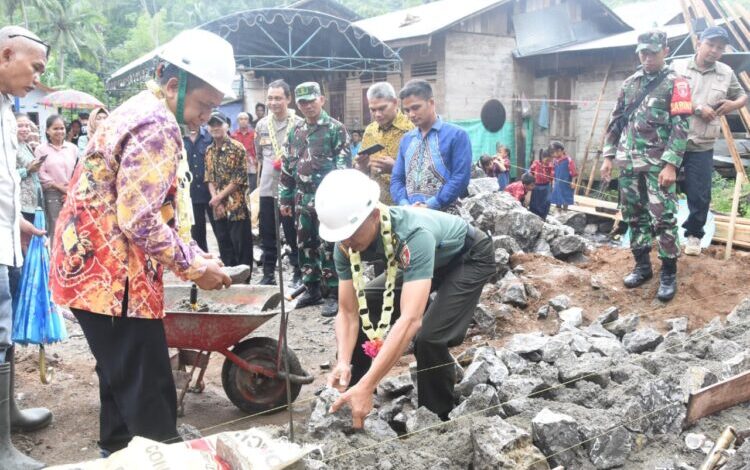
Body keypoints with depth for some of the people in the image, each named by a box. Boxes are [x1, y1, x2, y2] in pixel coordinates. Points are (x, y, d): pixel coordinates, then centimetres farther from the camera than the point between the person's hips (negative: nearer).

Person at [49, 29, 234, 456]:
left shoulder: (138, 113, 16)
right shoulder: (157, 126, -18)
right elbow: (140, 221, -24)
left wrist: (196, 256, 12)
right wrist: (195, 266, -13)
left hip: (96, 269, 11)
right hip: (113, 277, -11)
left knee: (123, 379, 22)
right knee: (148, 391, -2)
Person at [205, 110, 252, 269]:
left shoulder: (237, 148, -7)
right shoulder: (209, 151, 11)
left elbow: (239, 179, -12)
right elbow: (209, 179, 11)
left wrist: (219, 197, -12)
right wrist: (214, 199, -6)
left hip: (237, 207, -6)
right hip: (219, 209, 6)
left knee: (241, 248, -1)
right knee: (225, 248, 11)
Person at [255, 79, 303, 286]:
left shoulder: (298, 124, -6)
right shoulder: (261, 125, 9)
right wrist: (270, 165, 12)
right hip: (267, 188, 5)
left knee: (294, 235, 3)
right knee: (267, 235, 11)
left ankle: (298, 273, 15)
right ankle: (268, 273, 22)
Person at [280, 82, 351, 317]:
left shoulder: (336, 129, -5)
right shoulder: (295, 131, 14)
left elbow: (344, 165, -11)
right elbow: (287, 166, 17)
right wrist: (285, 198, 14)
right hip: (303, 199, 6)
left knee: (328, 247, -3)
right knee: (305, 246, 12)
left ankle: (334, 294, 6)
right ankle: (312, 289, 25)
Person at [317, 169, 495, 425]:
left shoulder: (414, 234, -43)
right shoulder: (346, 245, -23)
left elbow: (410, 320, -51)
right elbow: (348, 311, -17)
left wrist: (366, 387, -53)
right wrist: (343, 363, -35)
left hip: (469, 257, -6)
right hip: (428, 260, 7)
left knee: (429, 337, -25)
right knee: (362, 311, -3)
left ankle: (437, 420, 0)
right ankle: (353, 400, 14)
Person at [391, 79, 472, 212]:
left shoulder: (456, 135, -1)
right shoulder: (406, 139, 15)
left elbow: (461, 178, -9)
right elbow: (397, 179, 13)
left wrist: (429, 205, -14)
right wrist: (405, 205, -6)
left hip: (444, 214, -4)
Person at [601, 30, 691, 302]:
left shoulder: (674, 84, -2)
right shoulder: (629, 84, 14)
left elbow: (680, 127, -9)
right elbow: (616, 122, 17)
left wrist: (671, 164, -17)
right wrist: (608, 156, 10)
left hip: (658, 164, -5)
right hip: (629, 163, 5)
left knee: (663, 218, -6)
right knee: (634, 216, 10)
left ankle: (669, 274, 3)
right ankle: (642, 266, 22)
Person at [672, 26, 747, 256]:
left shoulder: (726, 73, 8)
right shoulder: (678, 67, -2)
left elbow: (742, 95, 20)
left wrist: (734, 104, -3)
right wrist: (697, 108, -17)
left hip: (701, 147, 2)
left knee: (700, 196, 2)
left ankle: (693, 234, 21)